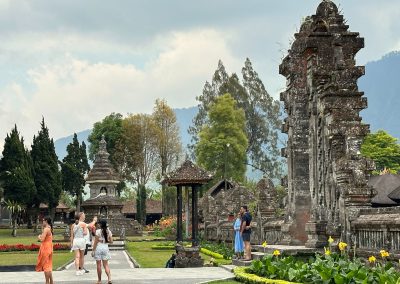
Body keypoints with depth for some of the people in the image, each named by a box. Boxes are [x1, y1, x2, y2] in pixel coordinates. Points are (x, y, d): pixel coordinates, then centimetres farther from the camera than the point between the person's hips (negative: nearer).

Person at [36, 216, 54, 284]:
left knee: (46, 266, -4)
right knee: (49, 266, 15)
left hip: (45, 248, -10)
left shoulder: (46, 229, -17)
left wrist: (39, 237, -2)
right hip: (49, 247, 10)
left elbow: (42, 239, -23)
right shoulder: (50, 229, 12)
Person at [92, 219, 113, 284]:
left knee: (99, 265, 5)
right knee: (106, 265, 7)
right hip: (105, 248, 4)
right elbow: (111, 241, 3)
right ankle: (109, 278, -10)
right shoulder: (108, 231, 2)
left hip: (98, 248, -4)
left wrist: (93, 250, -5)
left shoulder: (98, 231, -10)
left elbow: (95, 242, -10)